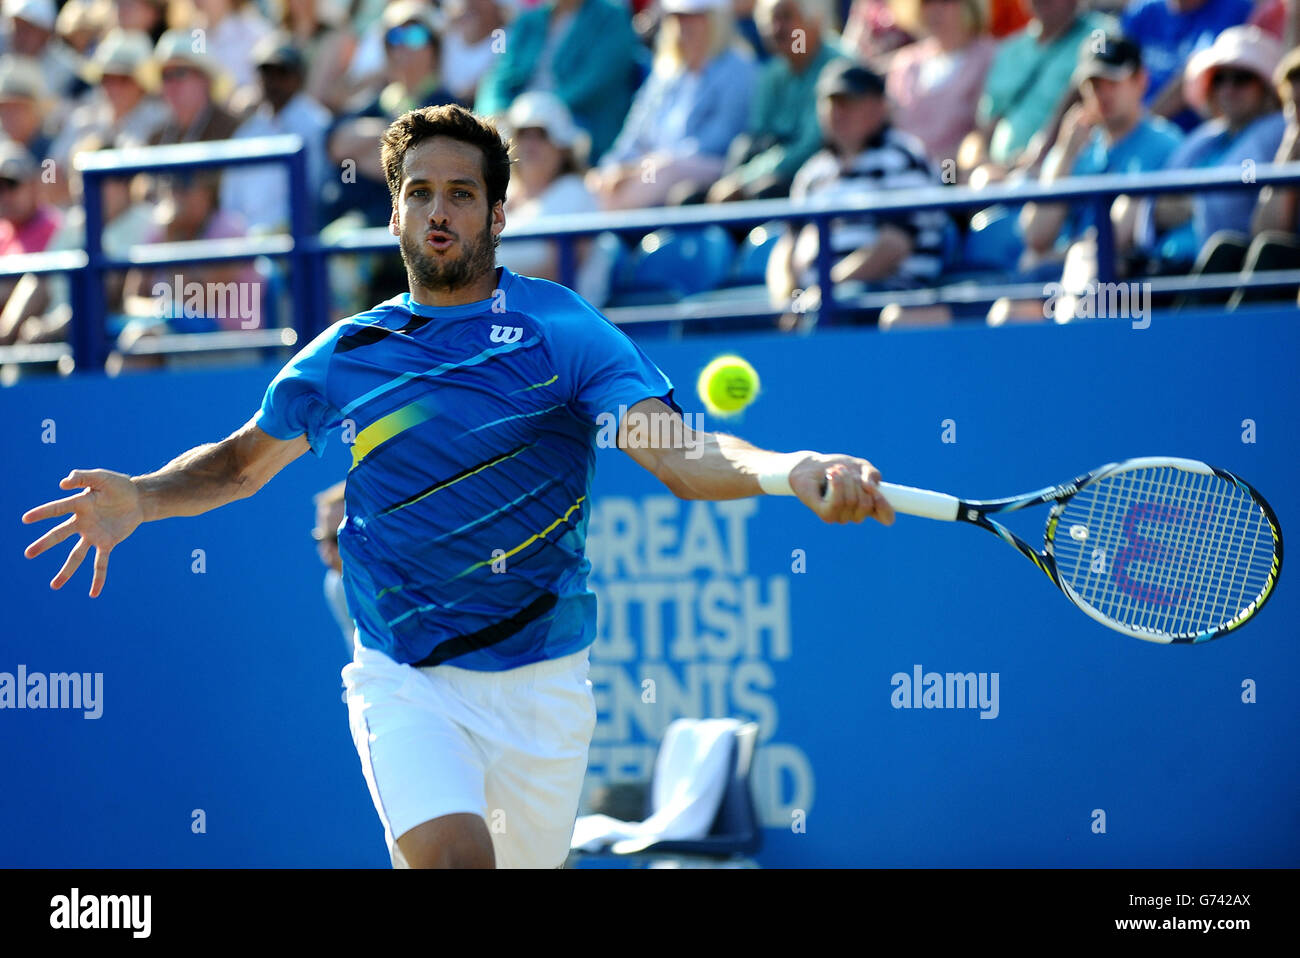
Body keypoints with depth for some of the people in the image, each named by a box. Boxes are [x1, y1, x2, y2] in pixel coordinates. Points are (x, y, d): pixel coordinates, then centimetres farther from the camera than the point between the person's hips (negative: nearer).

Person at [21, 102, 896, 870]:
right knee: (453, 855, -25)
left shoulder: (563, 332, -6)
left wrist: (793, 471, -40)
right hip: (405, 683, 0)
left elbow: (682, 454, -19)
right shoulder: (347, 355, 4)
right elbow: (244, 459, 19)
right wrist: (142, 498, -2)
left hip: (542, 683, 0)